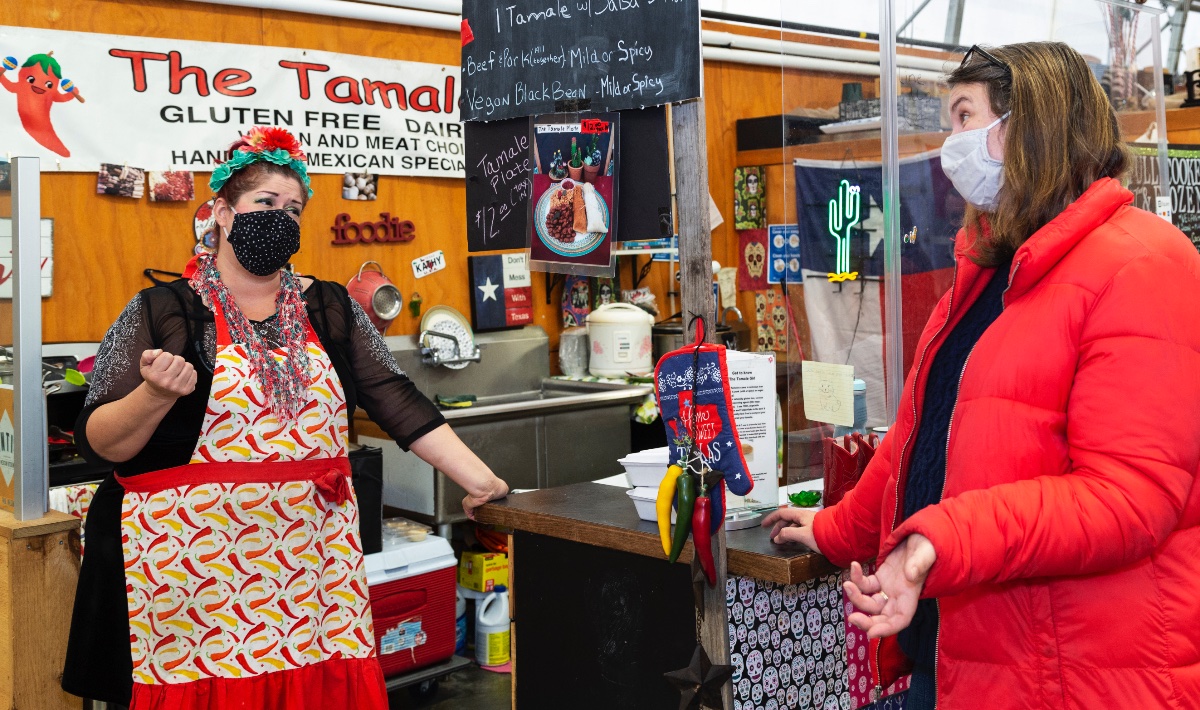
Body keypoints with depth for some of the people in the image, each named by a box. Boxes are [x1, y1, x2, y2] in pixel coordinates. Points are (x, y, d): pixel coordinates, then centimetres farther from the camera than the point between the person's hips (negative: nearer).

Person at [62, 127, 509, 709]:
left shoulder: (329, 308, 10)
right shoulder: (163, 311, 0)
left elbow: (396, 400, 6)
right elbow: (98, 442, -1)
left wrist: (477, 478, -2)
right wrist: (155, 396, -21)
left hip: (312, 570, 3)